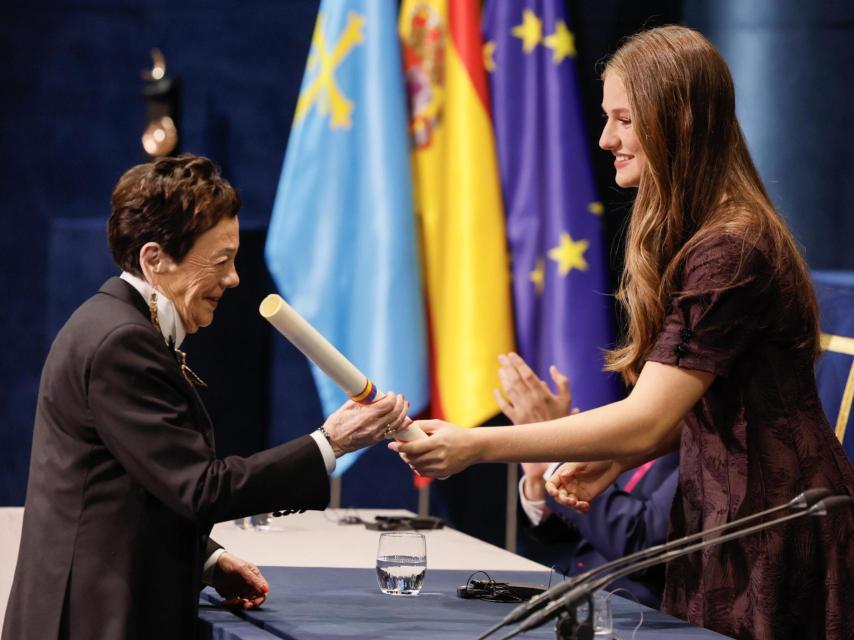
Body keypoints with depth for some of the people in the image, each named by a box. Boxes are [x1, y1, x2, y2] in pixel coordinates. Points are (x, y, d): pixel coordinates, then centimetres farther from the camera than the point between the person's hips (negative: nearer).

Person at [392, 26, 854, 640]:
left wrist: (477, 445, -26)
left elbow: (649, 420, -25)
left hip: (777, 536, -9)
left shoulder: (731, 250, -21)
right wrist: (613, 462, -1)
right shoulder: (691, 236, 12)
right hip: (727, 515, 9)